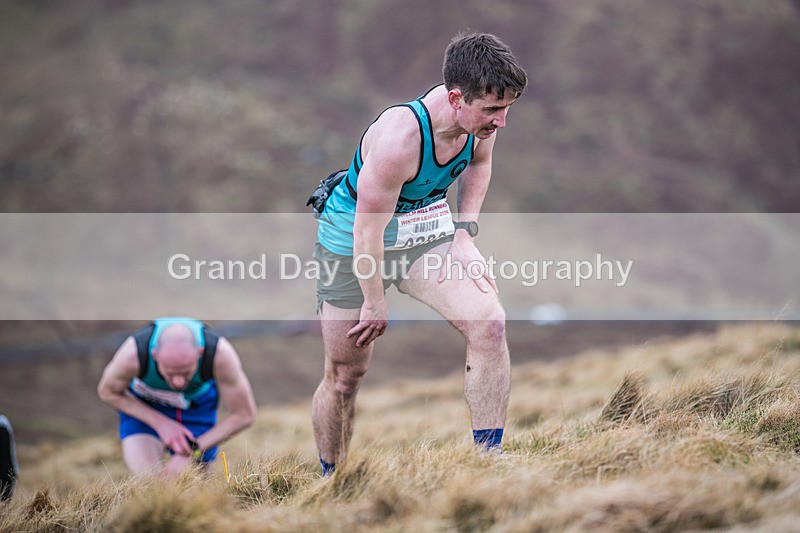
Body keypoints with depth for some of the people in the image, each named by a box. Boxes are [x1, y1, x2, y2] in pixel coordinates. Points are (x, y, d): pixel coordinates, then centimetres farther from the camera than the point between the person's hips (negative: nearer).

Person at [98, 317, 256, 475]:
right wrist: (160, 424, -22)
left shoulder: (221, 354, -38)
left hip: (197, 404, 1)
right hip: (142, 405, -1)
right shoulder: (133, 355, -38)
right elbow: (108, 392, -14)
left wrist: (192, 453, -22)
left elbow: (243, 415, -22)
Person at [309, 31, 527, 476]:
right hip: (352, 242, -5)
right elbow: (368, 232, -26)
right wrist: (375, 303, -15)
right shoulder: (399, 138, -37)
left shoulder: (482, 119, -17)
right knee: (345, 375, 7)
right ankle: (331, 481, 31)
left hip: (426, 229, 5)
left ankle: (488, 458, -14)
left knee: (489, 322, -20)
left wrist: (465, 234, 0)